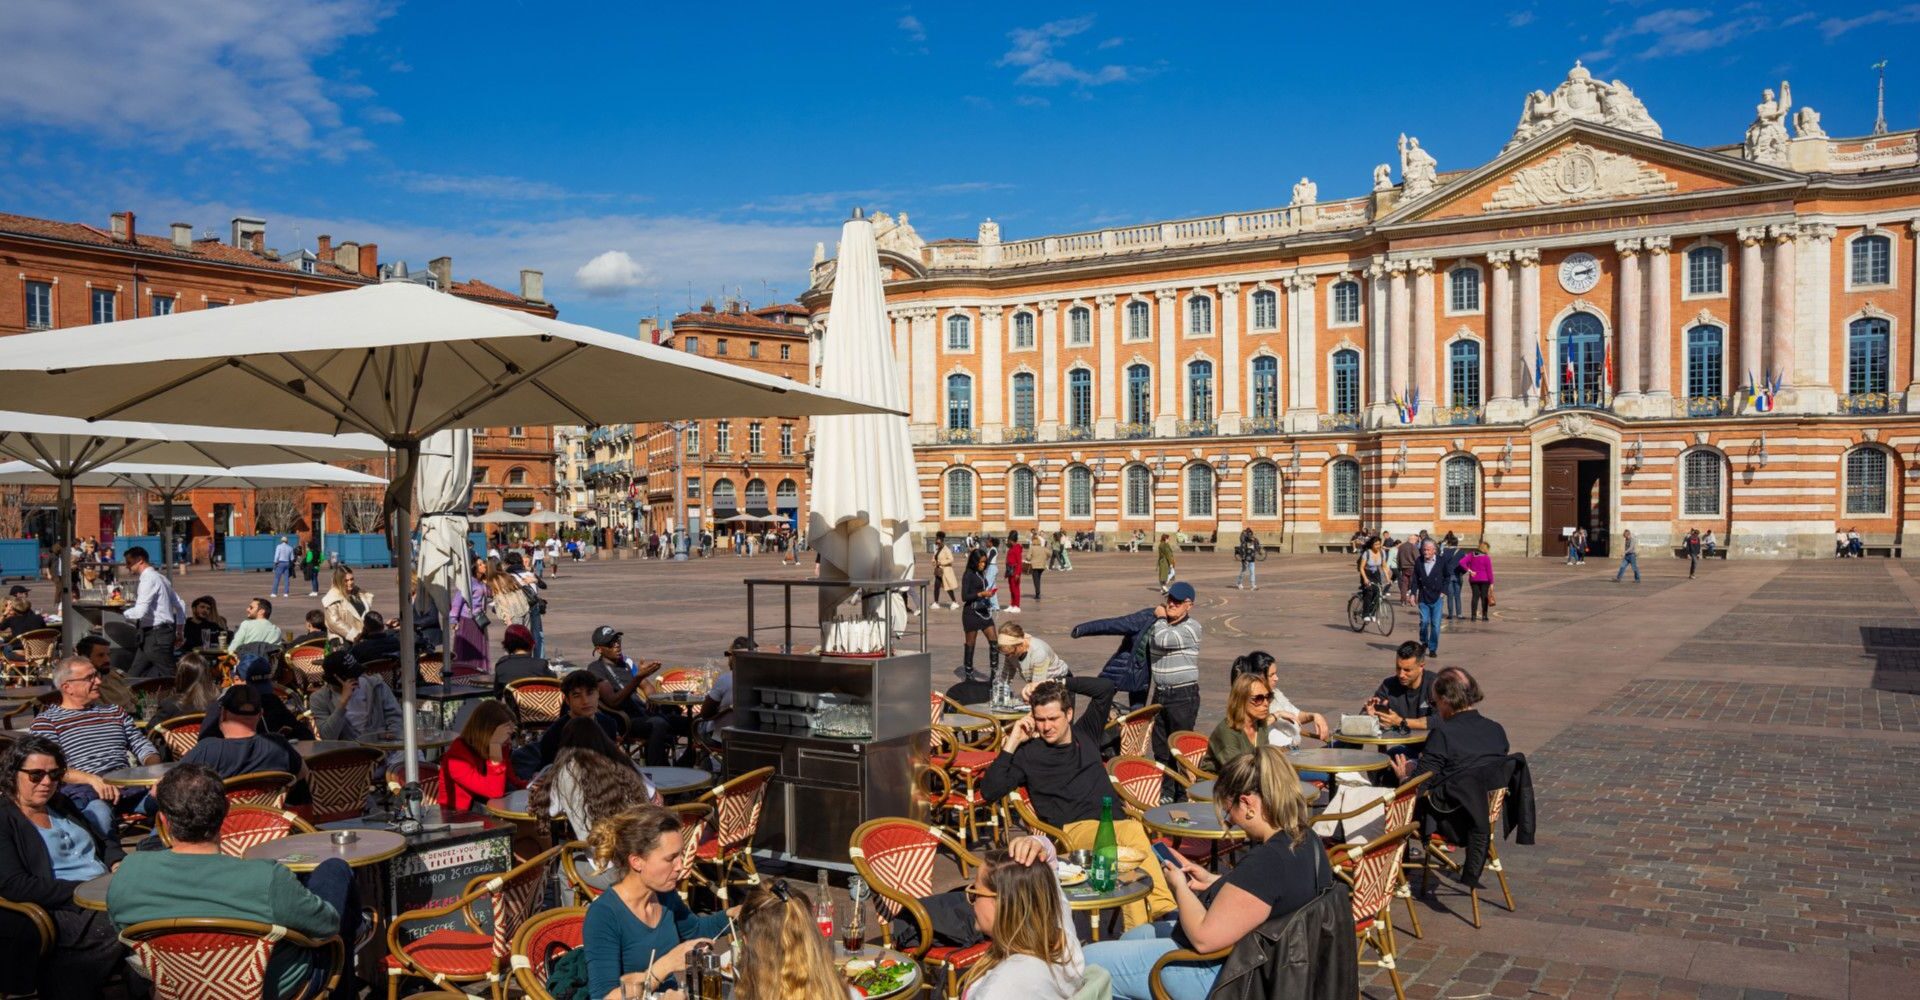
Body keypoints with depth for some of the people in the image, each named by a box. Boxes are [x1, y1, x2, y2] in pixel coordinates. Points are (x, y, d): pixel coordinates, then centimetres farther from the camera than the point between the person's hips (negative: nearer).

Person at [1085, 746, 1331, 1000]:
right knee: (1133, 936, 29)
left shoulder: (1267, 861, -33)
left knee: (1087, 962, -4)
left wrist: (1180, 886, -11)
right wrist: (1213, 881, 9)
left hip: (1219, 976, -11)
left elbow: (1204, 937, -28)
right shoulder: (1305, 839, -3)